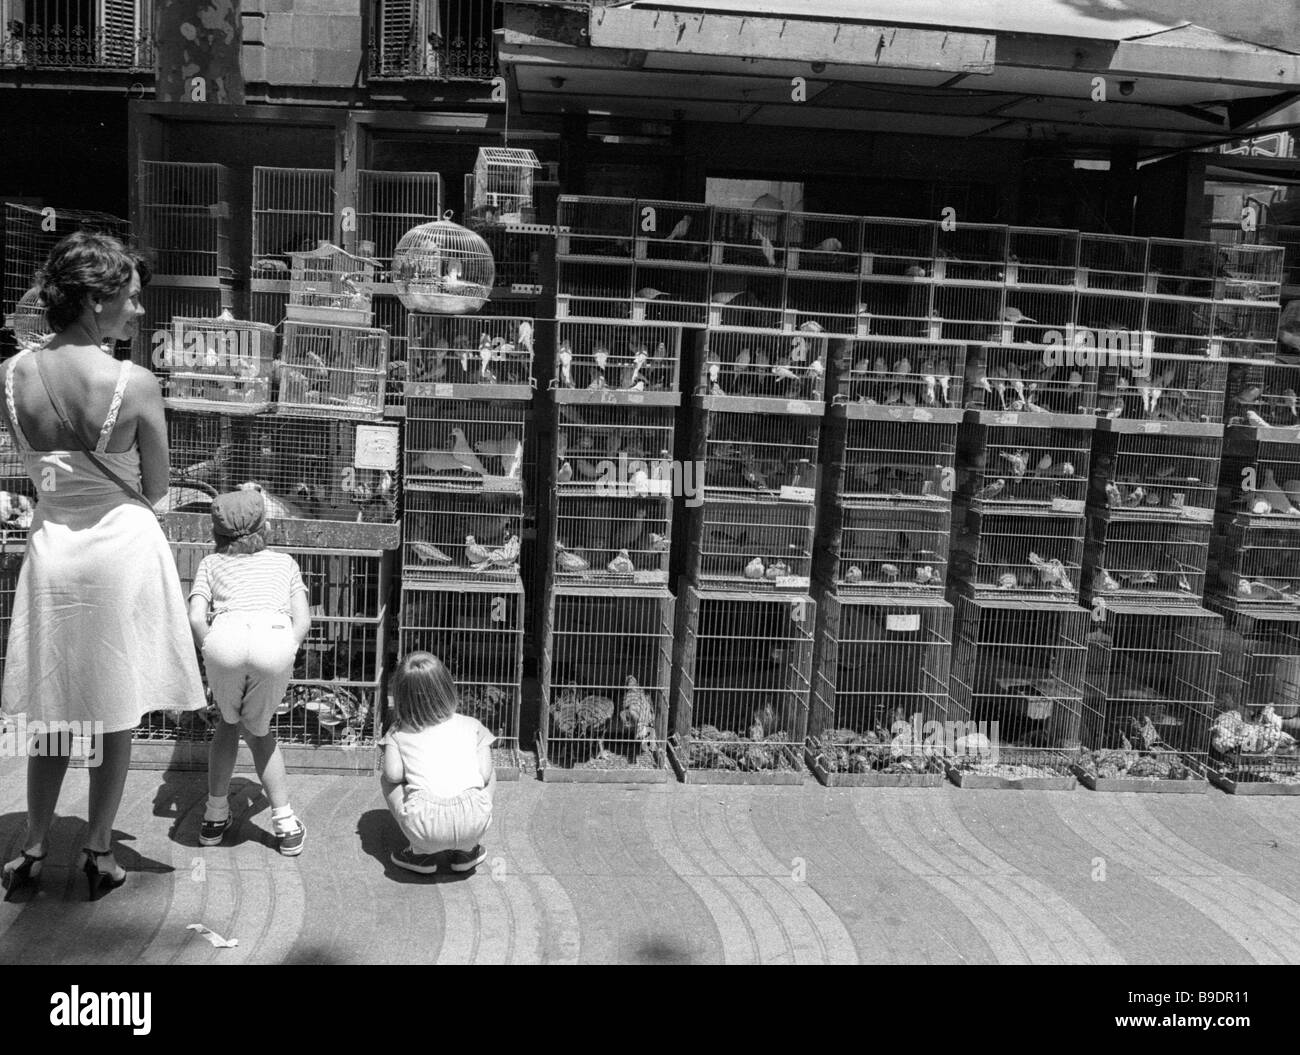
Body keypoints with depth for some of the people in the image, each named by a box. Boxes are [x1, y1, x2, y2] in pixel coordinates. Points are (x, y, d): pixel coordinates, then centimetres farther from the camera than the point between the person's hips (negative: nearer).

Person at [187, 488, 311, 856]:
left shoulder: (211, 563, 31)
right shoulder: (284, 562, 34)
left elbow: (195, 618, 14)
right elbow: (303, 620, 20)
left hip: (226, 637, 0)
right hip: (275, 639, 0)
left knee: (229, 722, 28)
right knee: (258, 729, 23)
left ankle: (215, 817, 31)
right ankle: (285, 822, 19)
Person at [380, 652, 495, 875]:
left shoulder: (399, 734, 16)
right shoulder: (472, 726, 17)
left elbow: (393, 774, 2)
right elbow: (485, 775, 9)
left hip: (424, 825, -1)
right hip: (472, 822, 1)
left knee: (385, 777, 28)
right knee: (491, 775, 33)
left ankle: (422, 852, 20)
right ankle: (465, 850, 23)